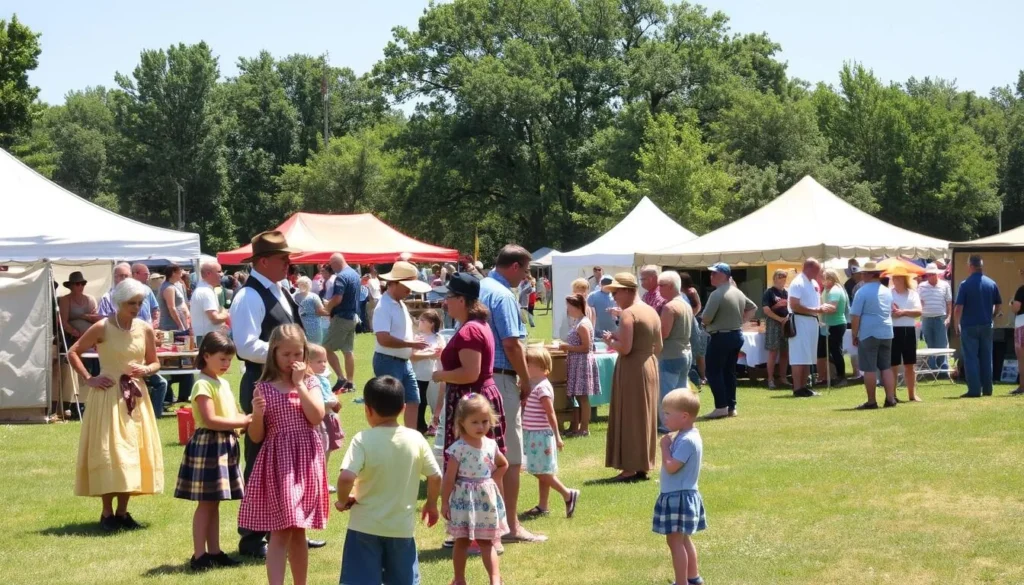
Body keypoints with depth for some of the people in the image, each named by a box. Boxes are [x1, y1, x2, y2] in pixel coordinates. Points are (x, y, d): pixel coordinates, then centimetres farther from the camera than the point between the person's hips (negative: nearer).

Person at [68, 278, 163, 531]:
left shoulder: (145, 329, 2)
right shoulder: (102, 328, -9)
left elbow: (155, 362, 13)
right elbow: (73, 353, -3)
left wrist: (145, 370, -9)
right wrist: (89, 379, -10)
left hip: (135, 396, 5)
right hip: (108, 396, -5)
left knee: (133, 451, 6)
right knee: (109, 451, -5)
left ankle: (122, 512, 15)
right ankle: (107, 513, 1)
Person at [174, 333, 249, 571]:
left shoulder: (223, 383, 16)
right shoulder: (203, 385, -13)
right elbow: (210, 420, -21)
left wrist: (246, 421, -2)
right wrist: (242, 422, -19)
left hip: (226, 445, 9)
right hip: (208, 445, -9)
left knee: (214, 503, 12)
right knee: (205, 503, -5)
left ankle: (214, 552, 16)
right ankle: (199, 555, -2)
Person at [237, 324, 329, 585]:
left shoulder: (310, 382, 5)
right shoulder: (264, 388, 1)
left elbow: (316, 417, -13)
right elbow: (256, 436, 1)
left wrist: (299, 383, -9)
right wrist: (257, 414, -19)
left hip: (305, 461, 2)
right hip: (277, 462, -2)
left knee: (298, 532, 14)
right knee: (280, 533, -10)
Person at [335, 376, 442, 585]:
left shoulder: (363, 440, -15)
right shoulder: (415, 439, -4)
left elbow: (346, 477, -27)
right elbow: (435, 476, 2)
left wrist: (342, 500, -7)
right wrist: (431, 504, 20)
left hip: (366, 527, -3)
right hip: (402, 527, 3)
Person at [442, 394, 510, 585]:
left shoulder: (491, 445, 2)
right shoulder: (458, 448, -14)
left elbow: (503, 465, 21)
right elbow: (449, 478, -12)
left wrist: (492, 480, 7)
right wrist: (444, 502, -11)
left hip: (486, 498, 4)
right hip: (464, 499, -4)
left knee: (487, 541, 7)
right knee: (462, 541, 7)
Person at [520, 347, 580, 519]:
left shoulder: (541, 387, -18)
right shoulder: (533, 384, 11)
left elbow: (550, 413, -20)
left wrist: (556, 435, -20)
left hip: (541, 435, -10)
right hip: (533, 435, 10)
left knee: (542, 472, -5)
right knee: (541, 472, 13)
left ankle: (568, 494, 3)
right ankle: (542, 506, 18)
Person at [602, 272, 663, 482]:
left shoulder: (628, 314, -15)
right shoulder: (652, 312, 11)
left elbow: (624, 348, -23)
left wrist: (610, 341, -3)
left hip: (631, 370, -9)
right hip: (650, 367, 9)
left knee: (629, 418, -3)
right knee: (645, 416, 13)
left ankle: (630, 468, -2)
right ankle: (642, 466, 18)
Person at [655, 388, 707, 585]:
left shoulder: (687, 441, -22)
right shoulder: (685, 436, 10)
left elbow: (671, 467, -25)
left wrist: (665, 446, -16)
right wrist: (669, 444, 6)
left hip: (679, 497, -11)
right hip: (681, 496, 11)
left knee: (675, 540, -6)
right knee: (683, 539, 20)